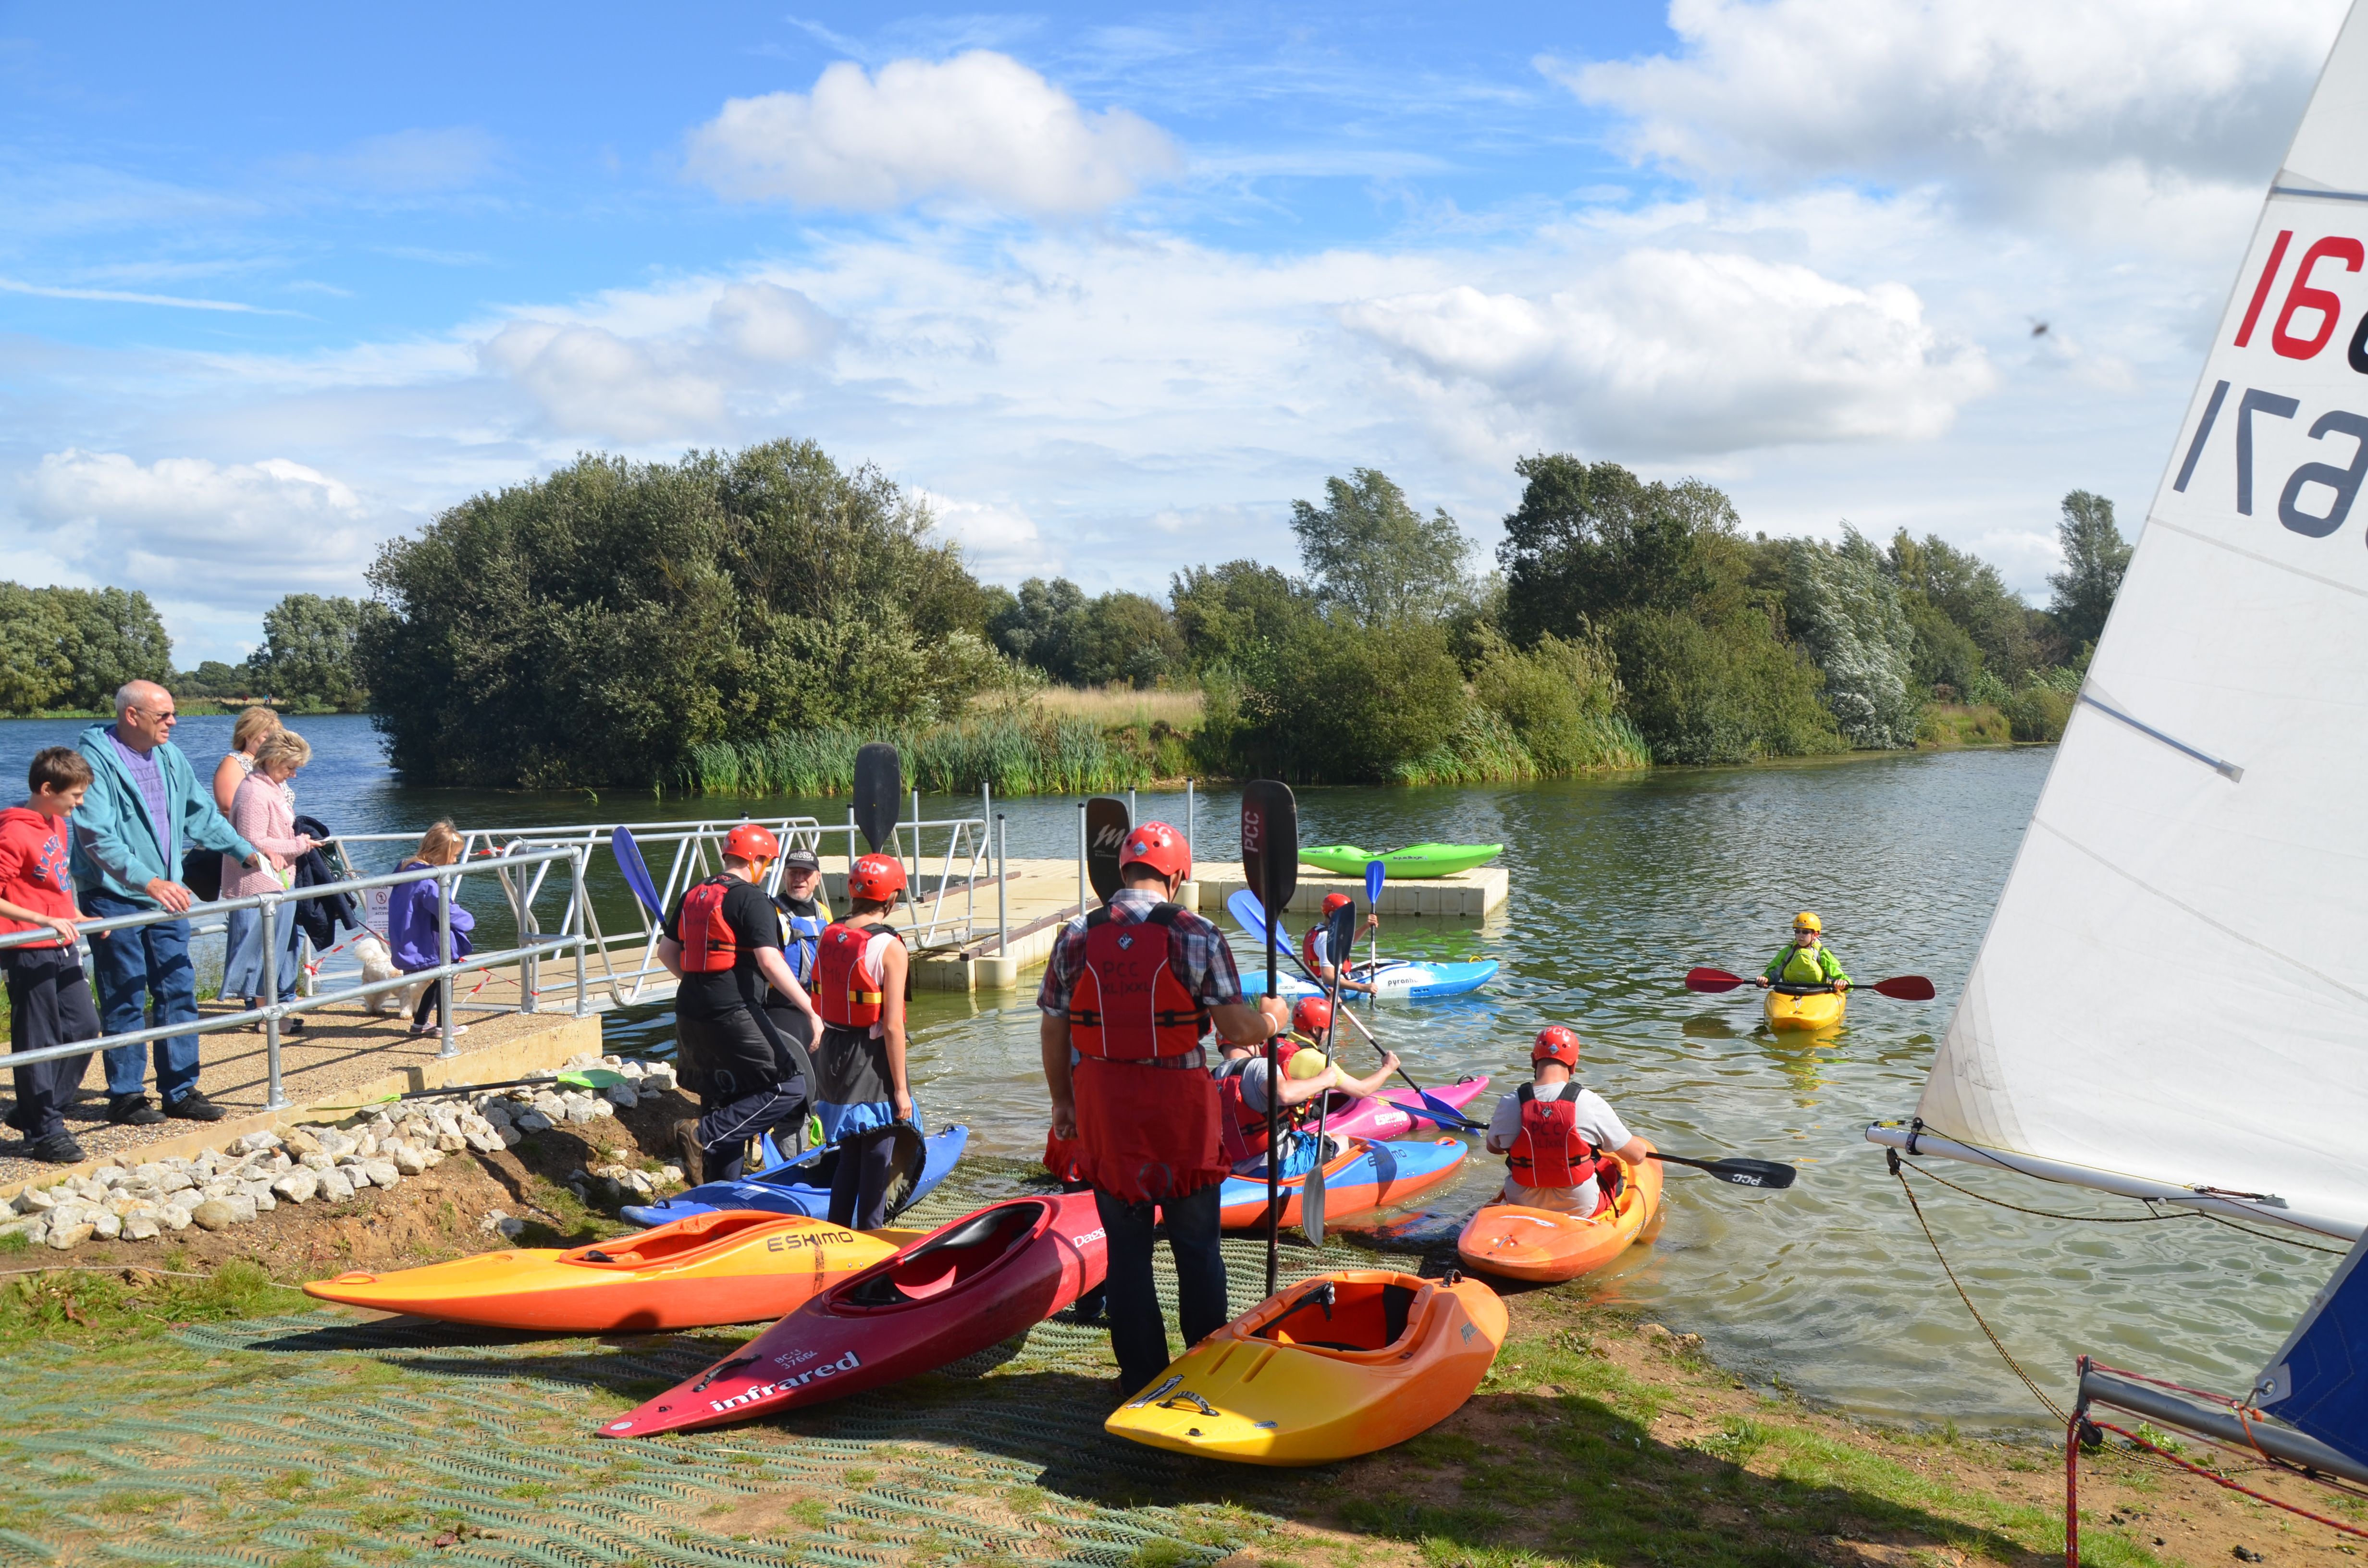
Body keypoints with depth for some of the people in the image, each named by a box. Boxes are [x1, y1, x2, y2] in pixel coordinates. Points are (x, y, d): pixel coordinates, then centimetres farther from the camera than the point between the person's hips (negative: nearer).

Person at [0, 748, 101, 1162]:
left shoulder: (57, 825, 11)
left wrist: (77, 918, 11)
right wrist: (46, 922, -25)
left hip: (61, 947, 9)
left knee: (85, 1026, 11)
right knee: (39, 1042, 0)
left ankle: (36, 1112, 23)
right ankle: (44, 1132, 10)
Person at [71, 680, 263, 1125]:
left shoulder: (169, 757, 8)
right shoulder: (95, 759, -14)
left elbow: (203, 814, 21)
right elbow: (98, 838, -23)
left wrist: (248, 852, 14)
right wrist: (149, 881, -32)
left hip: (166, 896, 7)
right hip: (115, 900, -7)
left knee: (179, 993, 7)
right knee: (125, 1001, 0)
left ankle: (181, 1089, 15)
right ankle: (125, 1096, 11)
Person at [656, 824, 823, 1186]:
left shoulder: (693, 895, 15)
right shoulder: (751, 899, -9)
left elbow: (666, 951, 20)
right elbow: (770, 962, -19)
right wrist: (812, 1010, -18)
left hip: (690, 1016, 9)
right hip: (733, 1016, -9)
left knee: (722, 1100, 18)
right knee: (790, 1088, -7)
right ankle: (703, 1134, -15)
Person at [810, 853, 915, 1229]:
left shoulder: (827, 935, 2)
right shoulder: (890, 948, -16)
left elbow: (819, 1005, 6)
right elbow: (892, 1025, -18)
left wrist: (828, 1055, 17)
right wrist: (900, 1088, -13)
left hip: (831, 1054, 7)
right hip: (871, 1061, -6)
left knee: (849, 1154, 19)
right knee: (877, 1159, 6)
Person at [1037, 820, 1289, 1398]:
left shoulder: (1076, 938, 0)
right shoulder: (1196, 936, -9)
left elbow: (1052, 1030, 5)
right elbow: (1236, 1029, -11)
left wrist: (1061, 1101, 18)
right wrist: (1272, 1020, 11)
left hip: (1103, 1112, 2)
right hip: (1180, 1112, -2)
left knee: (1127, 1248, 12)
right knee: (1197, 1247, 12)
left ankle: (1141, 1376, 18)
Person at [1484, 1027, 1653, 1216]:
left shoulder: (1510, 1104, -13)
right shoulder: (1589, 1102, -18)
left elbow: (1493, 1148, 8)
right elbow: (1637, 1156, -8)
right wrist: (1640, 1143, 17)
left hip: (1522, 1207, 2)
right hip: (1580, 1209, -2)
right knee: (1615, 1164, 27)